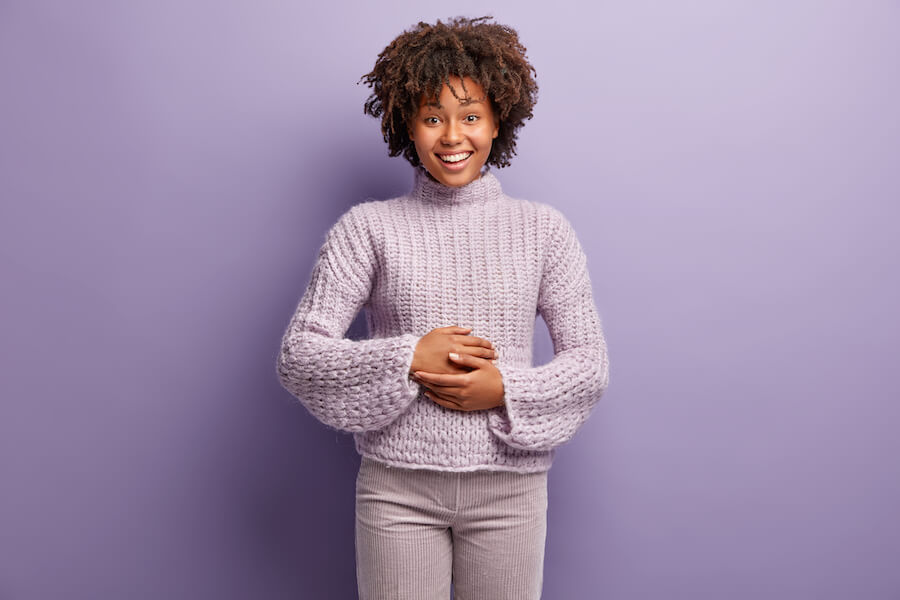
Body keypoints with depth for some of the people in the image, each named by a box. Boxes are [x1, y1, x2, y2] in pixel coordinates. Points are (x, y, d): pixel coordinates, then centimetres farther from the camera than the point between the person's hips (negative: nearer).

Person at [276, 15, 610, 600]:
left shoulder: (544, 230, 4)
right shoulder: (368, 228, 0)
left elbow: (590, 362, 3)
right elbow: (299, 355, -4)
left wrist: (505, 389, -13)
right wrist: (408, 358, -16)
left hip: (509, 488, 1)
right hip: (397, 486, -1)